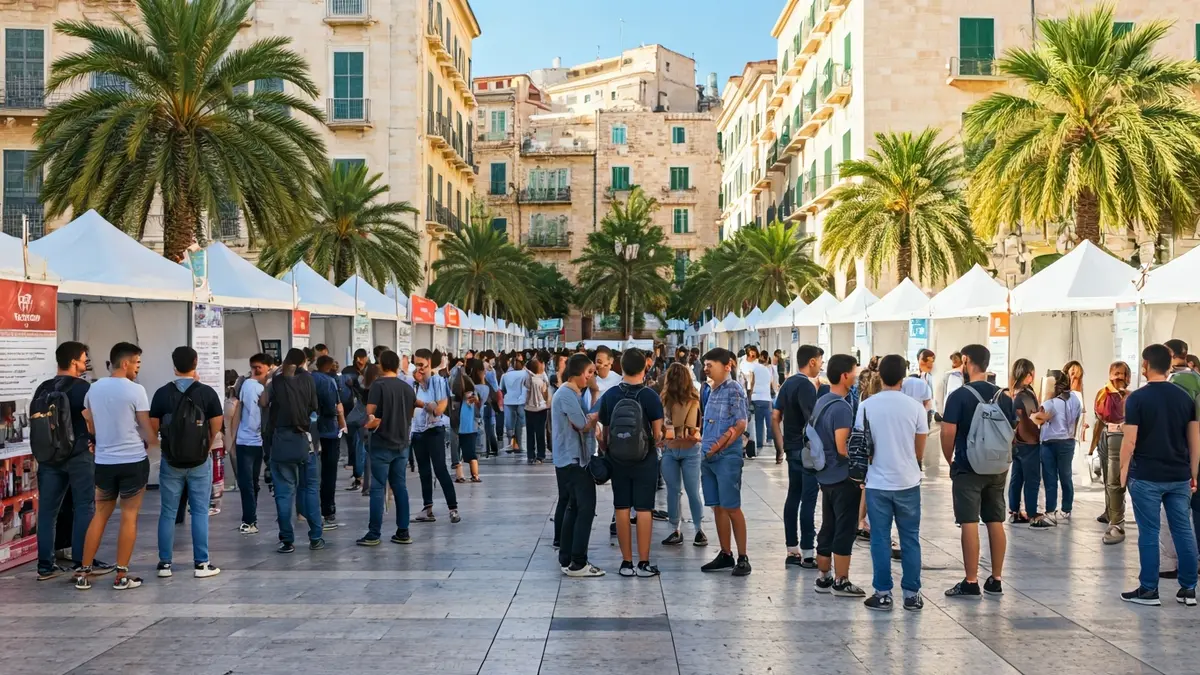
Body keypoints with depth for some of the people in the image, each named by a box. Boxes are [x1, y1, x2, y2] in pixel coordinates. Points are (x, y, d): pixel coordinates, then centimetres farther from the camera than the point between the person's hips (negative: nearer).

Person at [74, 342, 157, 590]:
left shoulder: (94, 388, 3)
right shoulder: (136, 390, -13)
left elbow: (90, 427, 12)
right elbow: (147, 431, -9)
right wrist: (156, 444, 12)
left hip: (104, 461, 5)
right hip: (133, 461, -5)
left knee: (100, 515, 15)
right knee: (129, 517, 3)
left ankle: (84, 572, 16)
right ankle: (122, 576, 6)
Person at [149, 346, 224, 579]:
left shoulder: (162, 393, -5)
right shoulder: (207, 392, -7)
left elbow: (153, 428, -2)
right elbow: (217, 426, -4)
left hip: (171, 461, 1)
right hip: (200, 461, -1)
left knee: (168, 512, 9)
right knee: (199, 512, 5)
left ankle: (164, 564, 13)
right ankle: (201, 564, 6)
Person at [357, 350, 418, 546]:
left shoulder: (378, 384, -9)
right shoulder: (408, 388, 8)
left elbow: (370, 411, -15)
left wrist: (371, 421, 1)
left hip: (382, 444, -5)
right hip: (402, 444, 5)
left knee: (378, 488, -2)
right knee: (400, 487, 10)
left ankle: (374, 534, 0)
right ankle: (403, 532, 11)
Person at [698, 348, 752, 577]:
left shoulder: (734, 389, -8)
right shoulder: (708, 390, 13)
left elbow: (741, 424, -14)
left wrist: (719, 445, -14)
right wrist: (703, 440, 8)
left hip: (727, 456, -7)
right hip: (708, 456, 7)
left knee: (732, 508, -5)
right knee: (717, 507, 11)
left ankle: (743, 557, 2)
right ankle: (725, 555, 19)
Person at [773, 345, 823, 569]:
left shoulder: (788, 383, 12)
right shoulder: (806, 386, -16)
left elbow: (775, 417, 15)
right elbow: (813, 421, -22)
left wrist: (781, 445, 17)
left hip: (792, 449, 9)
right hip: (808, 451, -9)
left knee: (793, 498, 11)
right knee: (808, 500, -4)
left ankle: (792, 551, 16)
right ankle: (808, 554, -1)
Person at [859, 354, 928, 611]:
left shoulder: (866, 406, -6)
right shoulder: (915, 407, -5)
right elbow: (920, 452, 3)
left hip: (877, 482, 0)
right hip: (908, 482, 1)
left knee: (880, 539, 6)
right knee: (910, 539, 10)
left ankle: (883, 594, 9)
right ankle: (912, 594, 14)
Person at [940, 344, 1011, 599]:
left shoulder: (959, 395, -11)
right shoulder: (1003, 396, 6)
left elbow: (948, 432, -15)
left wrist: (950, 460, 1)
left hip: (967, 468, -5)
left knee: (969, 523, -2)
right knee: (996, 523, 10)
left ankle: (971, 583, -1)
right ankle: (996, 580, 16)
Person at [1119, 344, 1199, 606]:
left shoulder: (1137, 398, -9)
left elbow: (1130, 440, -11)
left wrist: (1123, 470, 1)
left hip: (1146, 477, -4)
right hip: (1179, 477, 4)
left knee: (1149, 533, 0)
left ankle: (1149, 590, 5)